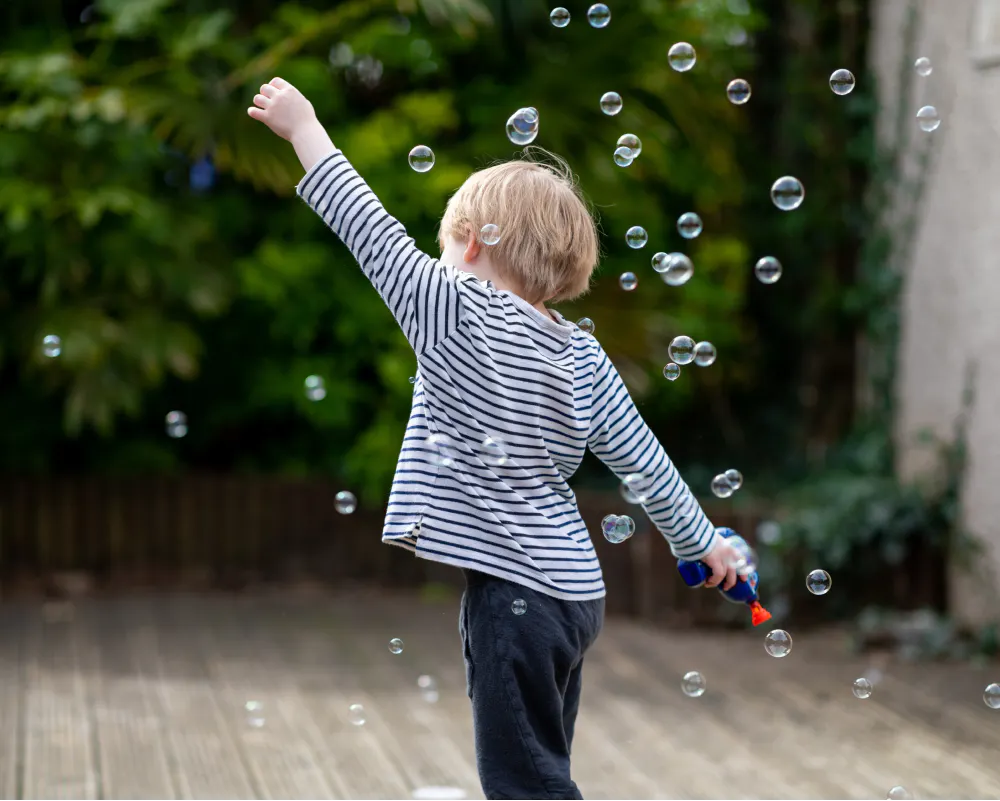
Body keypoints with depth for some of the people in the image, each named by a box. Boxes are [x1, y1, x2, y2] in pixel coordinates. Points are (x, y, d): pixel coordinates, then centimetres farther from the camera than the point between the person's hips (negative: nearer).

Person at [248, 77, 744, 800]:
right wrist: (703, 543, 21)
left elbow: (372, 232, -9)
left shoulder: (456, 313, -12)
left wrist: (302, 127, -1)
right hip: (573, 588, 8)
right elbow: (646, 462, 8)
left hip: (513, 594, -8)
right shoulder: (584, 357, 6)